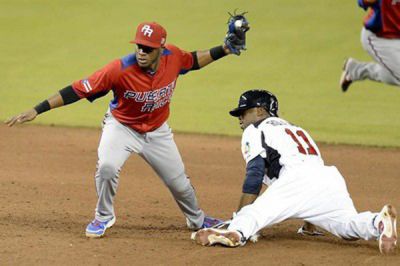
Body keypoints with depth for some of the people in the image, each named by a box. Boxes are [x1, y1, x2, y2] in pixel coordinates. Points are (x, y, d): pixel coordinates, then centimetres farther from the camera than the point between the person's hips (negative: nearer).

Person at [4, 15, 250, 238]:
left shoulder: (173, 57, -21)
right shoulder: (120, 70, -33)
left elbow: (194, 61, 4)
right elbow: (78, 90, -32)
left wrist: (225, 49, -6)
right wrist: (36, 111, -35)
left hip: (157, 132, 3)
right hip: (121, 127, -3)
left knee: (179, 181, 10)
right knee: (107, 167, -29)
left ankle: (198, 220, 41)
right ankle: (104, 218, -2)